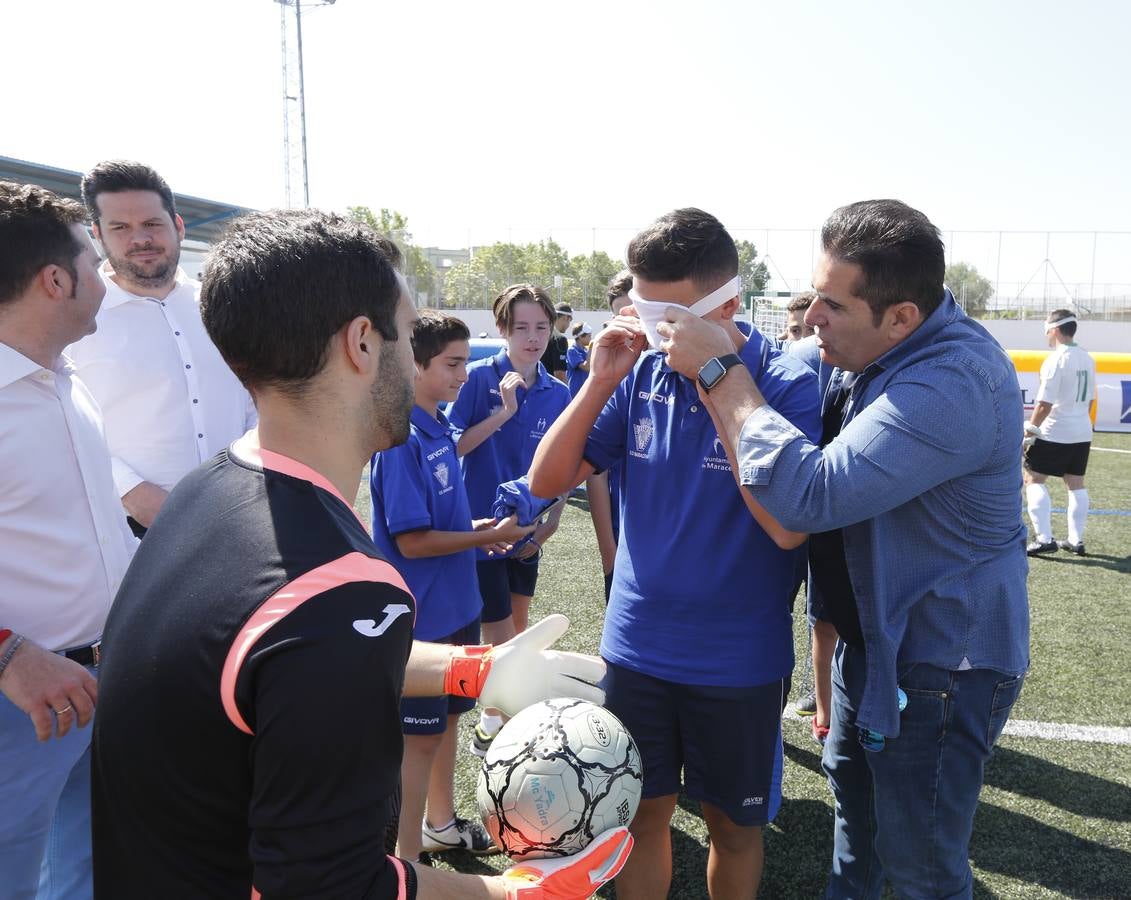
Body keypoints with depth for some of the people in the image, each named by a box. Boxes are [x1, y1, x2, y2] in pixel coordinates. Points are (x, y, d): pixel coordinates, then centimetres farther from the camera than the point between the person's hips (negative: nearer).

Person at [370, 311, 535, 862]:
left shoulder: (439, 429, 6)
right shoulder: (403, 438, -21)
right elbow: (411, 541, -23)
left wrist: (478, 528, 3)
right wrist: (488, 537, -17)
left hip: (454, 605, 9)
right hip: (423, 614, -9)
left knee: (448, 715, 21)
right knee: (420, 735, 4)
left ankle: (441, 823, 40)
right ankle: (409, 857, 21)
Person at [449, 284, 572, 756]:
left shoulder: (557, 393, -1)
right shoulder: (480, 377, -14)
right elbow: (451, 446, -18)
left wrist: (551, 522, -2)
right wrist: (502, 413, -26)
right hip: (484, 524, -5)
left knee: (518, 623, 21)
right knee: (499, 634, 1)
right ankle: (490, 723, 23)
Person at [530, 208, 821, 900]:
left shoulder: (788, 385, -15)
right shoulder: (643, 373, -4)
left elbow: (788, 525, -27)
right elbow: (547, 481, -2)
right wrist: (601, 382, -15)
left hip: (738, 660, -3)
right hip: (637, 648, 3)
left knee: (734, 826, 18)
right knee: (642, 815, 20)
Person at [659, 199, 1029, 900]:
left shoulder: (952, 383, -34)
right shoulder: (866, 348, -5)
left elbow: (808, 495, -39)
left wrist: (719, 370, -31)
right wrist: (723, 350, -10)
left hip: (941, 661, -9)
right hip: (873, 632, 9)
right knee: (852, 785, 29)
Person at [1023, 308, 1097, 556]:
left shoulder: (1056, 360, -16)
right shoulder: (1087, 359, 8)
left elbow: (1044, 403, -19)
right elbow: (1090, 398, 16)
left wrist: (1029, 431, -13)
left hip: (1054, 433, -8)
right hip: (1083, 433, 8)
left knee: (1033, 479, 0)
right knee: (1076, 484, 13)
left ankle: (1044, 538, -7)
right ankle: (1076, 540, 17)